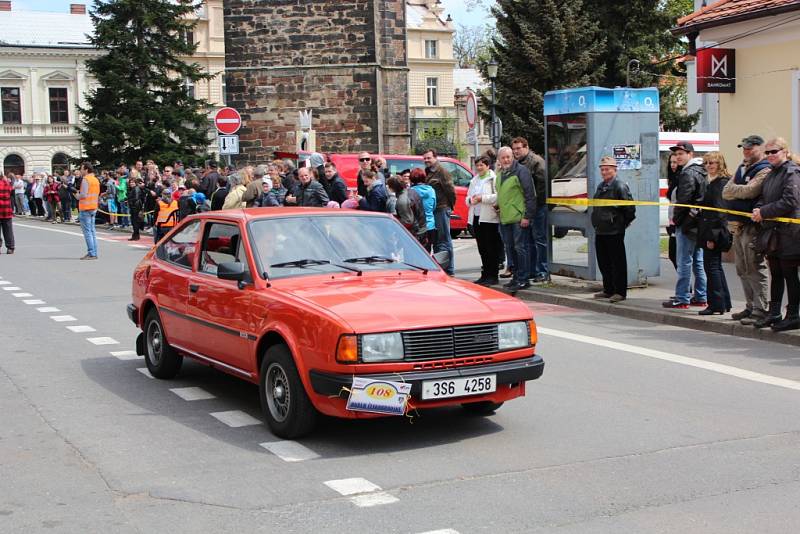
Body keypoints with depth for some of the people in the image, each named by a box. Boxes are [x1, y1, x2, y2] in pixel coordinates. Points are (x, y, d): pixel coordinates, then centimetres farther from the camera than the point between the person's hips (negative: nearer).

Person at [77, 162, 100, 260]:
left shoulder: (85, 179, -13)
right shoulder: (96, 180, 14)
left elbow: (83, 195, -19)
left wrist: (78, 196, -1)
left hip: (85, 208, -9)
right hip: (94, 208, 9)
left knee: (87, 231, -6)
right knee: (92, 231, 11)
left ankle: (91, 253, -8)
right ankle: (94, 253, 12)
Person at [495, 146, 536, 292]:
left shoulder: (521, 171, -8)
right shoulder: (500, 174, 17)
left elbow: (530, 194, -12)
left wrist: (527, 216, -15)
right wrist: (498, 206, 18)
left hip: (519, 218, -8)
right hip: (505, 218, 8)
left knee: (520, 247, -7)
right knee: (510, 248, 12)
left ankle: (523, 280, -3)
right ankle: (516, 277, 21)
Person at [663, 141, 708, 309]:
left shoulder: (688, 174, -13)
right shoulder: (701, 172, 16)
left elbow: (683, 200, -18)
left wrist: (676, 218, -5)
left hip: (687, 224, -10)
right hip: (699, 223, 10)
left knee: (684, 262, -6)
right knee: (698, 262, 12)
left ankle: (682, 299, -5)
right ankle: (700, 297, 16)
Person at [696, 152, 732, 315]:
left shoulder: (721, 183, -14)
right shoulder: (714, 182, 17)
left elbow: (720, 211, -19)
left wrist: (712, 236, -21)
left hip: (714, 231, -11)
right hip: (710, 231, 11)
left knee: (711, 266, -7)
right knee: (716, 266, 15)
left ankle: (716, 304, -2)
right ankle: (724, 304, 22)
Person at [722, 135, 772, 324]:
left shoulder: (765, 170, -7)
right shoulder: (741, 168, 20)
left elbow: (750, 191, -19)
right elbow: (726, 193, 11)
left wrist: (733, 189, -1)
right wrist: (741, 191, -8)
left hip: (752, 225, -9)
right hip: (738, 225, 9)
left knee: (755, 269, -9)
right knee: (743, 270, 12)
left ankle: (760, 310, -7)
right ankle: (750, 307, 20)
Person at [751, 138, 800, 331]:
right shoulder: (771, 174, 14)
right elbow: (763, 197, 21)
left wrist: (764, 212, -15)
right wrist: (758, 208, -2)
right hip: (772, 232, 8)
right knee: (775, 275, 13)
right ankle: (774, 313, 20)